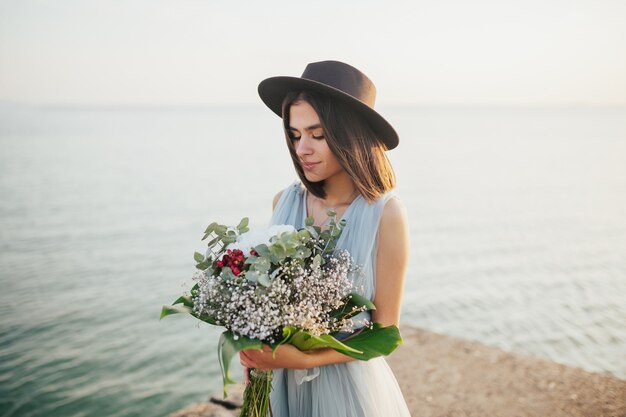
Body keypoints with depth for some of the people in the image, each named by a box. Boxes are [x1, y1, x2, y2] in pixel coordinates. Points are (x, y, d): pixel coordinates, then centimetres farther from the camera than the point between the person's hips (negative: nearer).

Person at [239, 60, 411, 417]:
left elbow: (385, 328, -12)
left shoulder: (385, 214, -17)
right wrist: (255, 354, -12)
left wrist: (304, 359, -21)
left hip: (348, 386, -3)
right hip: (282, 384, 4)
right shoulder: (285, 202, -6)